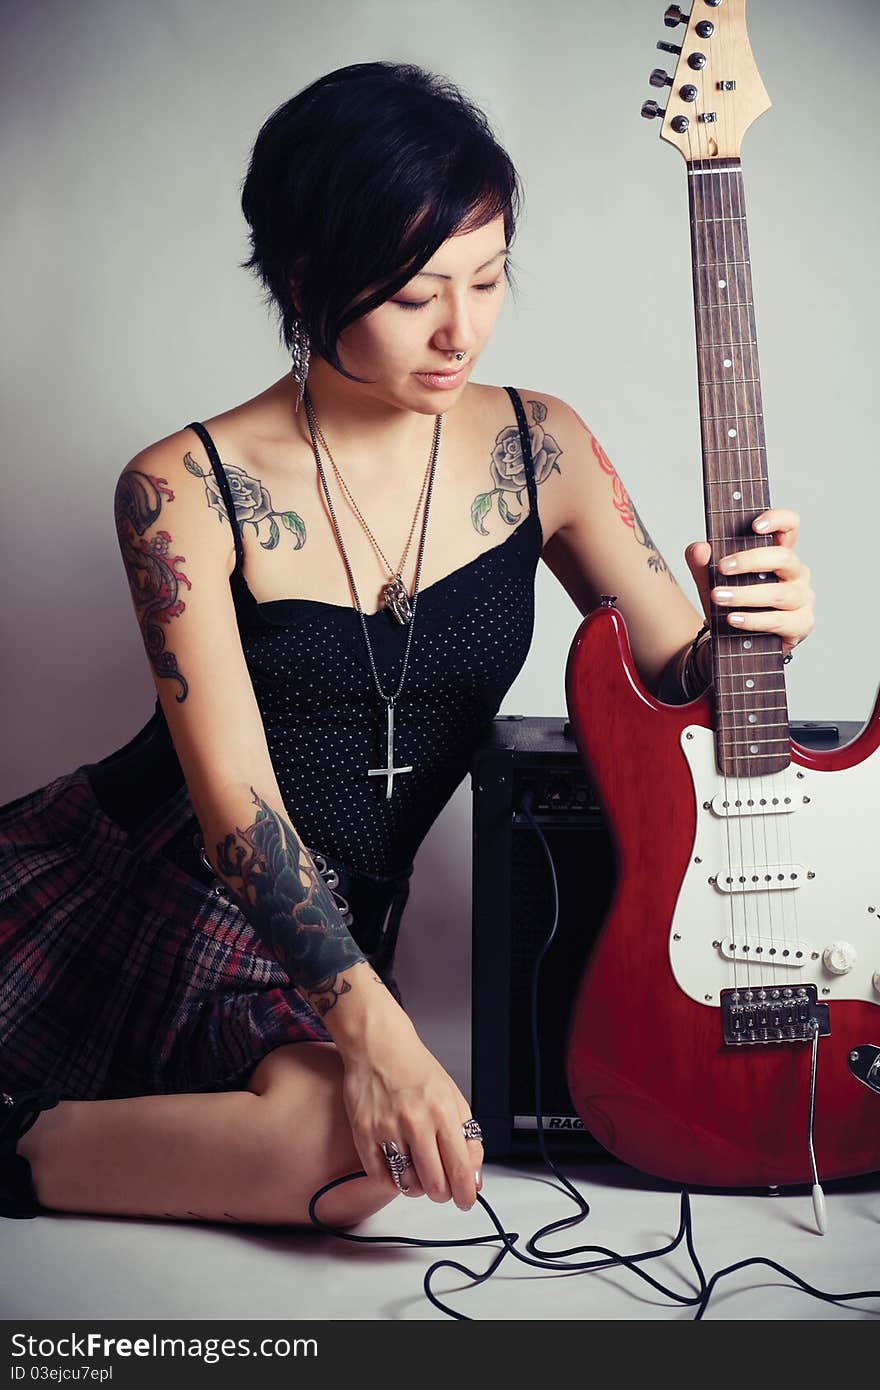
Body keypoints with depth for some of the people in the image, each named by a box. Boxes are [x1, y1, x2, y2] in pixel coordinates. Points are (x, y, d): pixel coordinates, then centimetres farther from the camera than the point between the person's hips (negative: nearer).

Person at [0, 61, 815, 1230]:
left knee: (356, 1152, -29)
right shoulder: (186, 490, -11)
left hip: (322, 918, 2)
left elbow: (676, 675, 3)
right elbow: (233, 793, -17)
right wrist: (368, 1025, -28)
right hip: (125, 866, -1)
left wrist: (744, 633, -22)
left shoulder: (539, 449, -1)